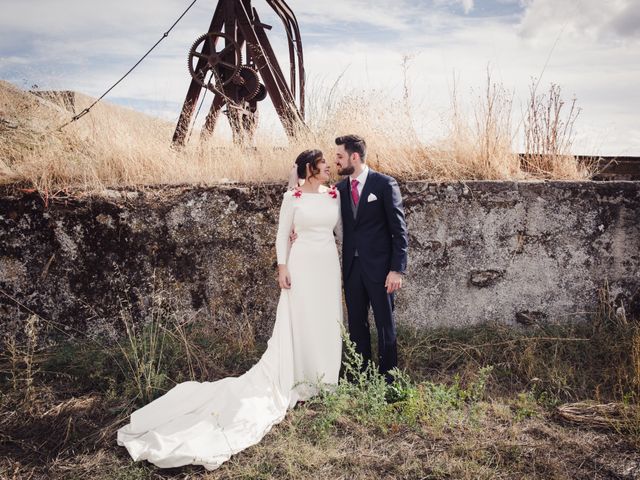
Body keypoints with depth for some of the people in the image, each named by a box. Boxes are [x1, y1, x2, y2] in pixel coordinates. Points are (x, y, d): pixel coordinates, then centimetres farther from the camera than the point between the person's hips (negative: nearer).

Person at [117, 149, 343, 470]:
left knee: (326, 321, 11)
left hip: (329, 264, 5)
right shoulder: (292, 198, -5)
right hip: (302, 264, -4)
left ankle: (324, 378, 27)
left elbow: (342, 228, 11)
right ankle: (299, 379, 18)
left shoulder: (335, 195, 7)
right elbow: (282, 235, -3)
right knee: (299, 322, 3)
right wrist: (282, 268, -10)